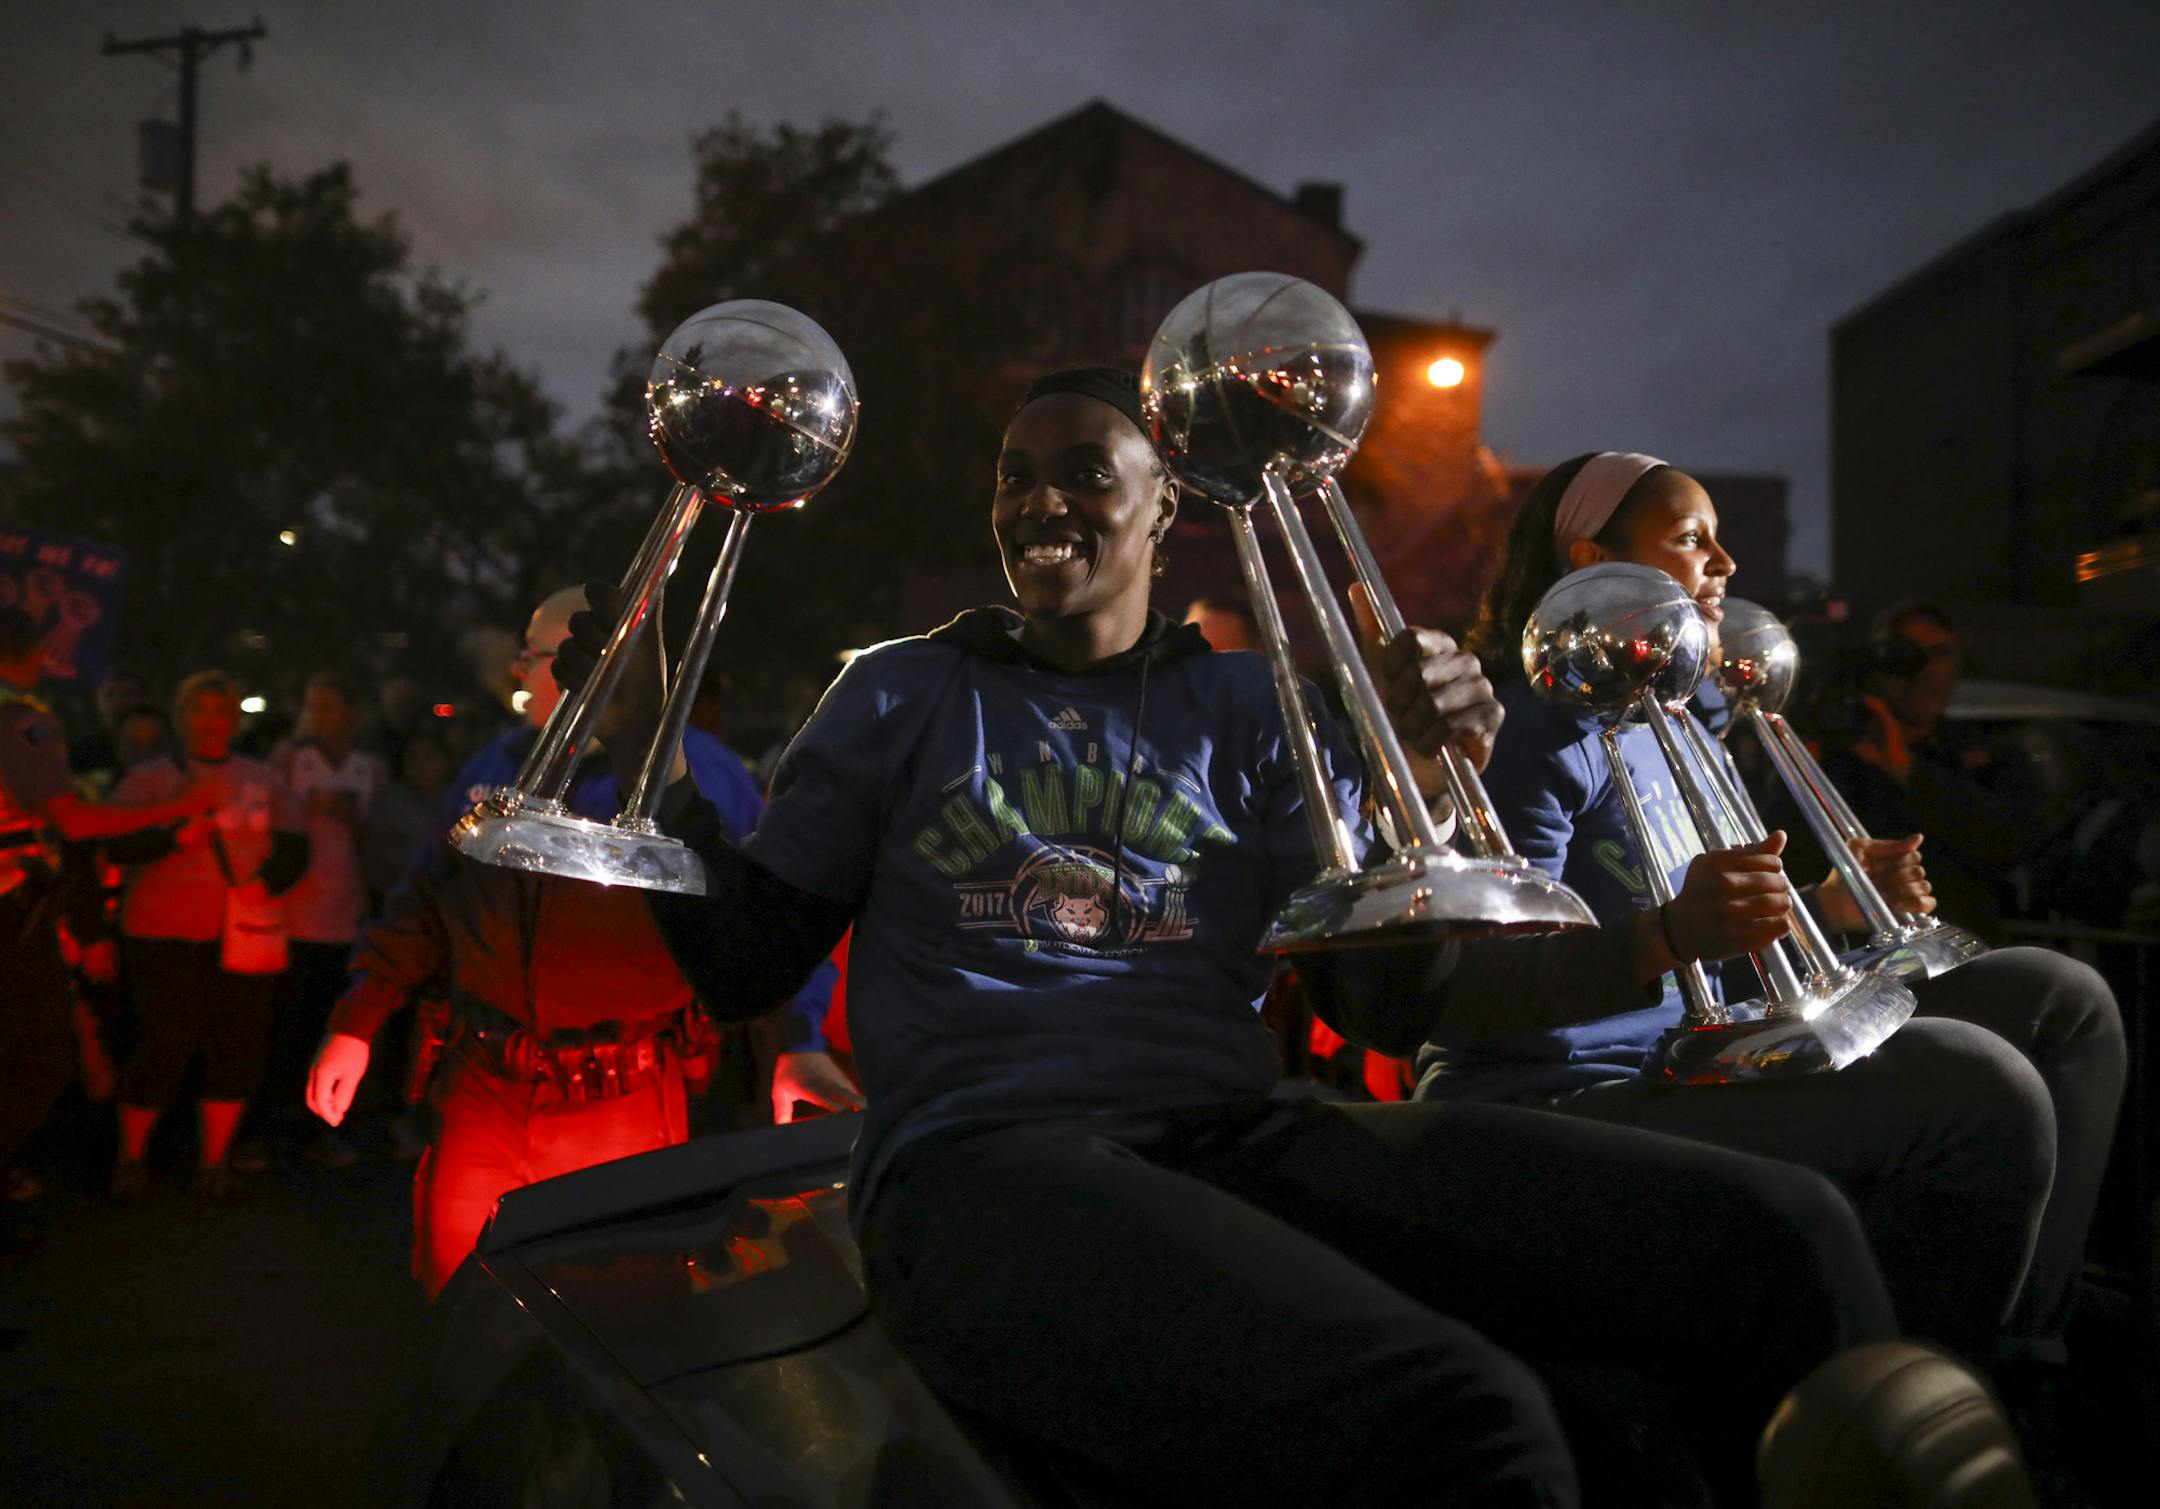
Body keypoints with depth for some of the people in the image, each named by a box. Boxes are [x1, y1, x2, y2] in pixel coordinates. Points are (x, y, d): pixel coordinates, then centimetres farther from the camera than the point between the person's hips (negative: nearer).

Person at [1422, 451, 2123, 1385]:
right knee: (1975, 1084, -27)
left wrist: (1827, 907, 15)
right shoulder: (1540, 726, -13)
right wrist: (1668, 937, -38)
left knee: (2060, 1000, 9)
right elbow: (1495, 990, -23)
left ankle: (2022, 1363, 9)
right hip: (1567, 1099, -10)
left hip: (1676, 1065, 10)